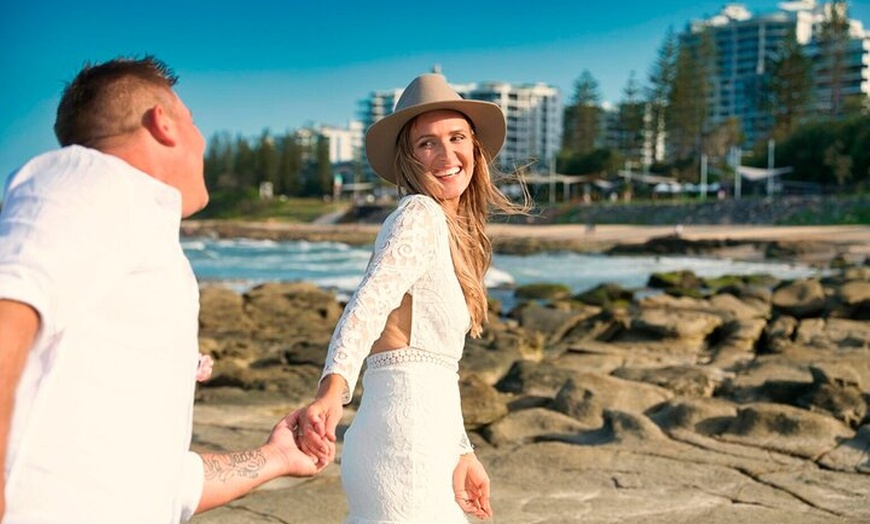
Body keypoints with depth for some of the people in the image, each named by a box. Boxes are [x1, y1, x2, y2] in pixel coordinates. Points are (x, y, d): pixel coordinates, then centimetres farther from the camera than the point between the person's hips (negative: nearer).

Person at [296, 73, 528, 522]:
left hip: (423, 433, 10)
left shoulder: (453, 232, 17)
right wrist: (332, 390, -44)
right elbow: (370, 301, -27)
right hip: (404, 434, -9)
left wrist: (462, 453, 21)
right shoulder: (419, 215, -9)